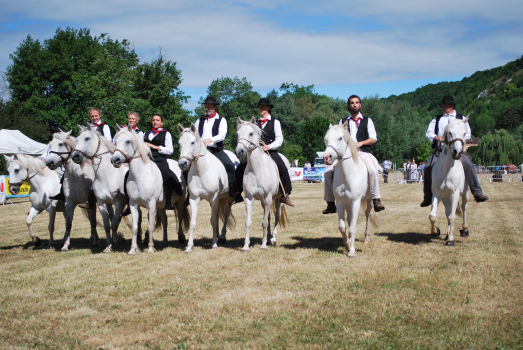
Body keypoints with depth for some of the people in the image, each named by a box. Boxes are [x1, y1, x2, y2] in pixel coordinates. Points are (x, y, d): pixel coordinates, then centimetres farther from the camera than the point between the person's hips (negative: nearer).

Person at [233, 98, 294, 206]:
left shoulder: (275, 122, 6)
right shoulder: (256, 123, 16)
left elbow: (279, 139, -1)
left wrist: (269, 146, -17)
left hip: (271, 152, -3)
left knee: (282, 168, -28)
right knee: (240, 168, -11)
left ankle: (285, 195, -22)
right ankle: (237, 194, -3)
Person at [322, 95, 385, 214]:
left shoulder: (367, 121, 17)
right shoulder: (343, 122, 21)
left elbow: (373, 138, 6)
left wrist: (361, 143, -11)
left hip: (362, 152, -2)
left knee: (373, 170, -33)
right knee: (328, 173, -14)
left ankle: (376, 200, -28)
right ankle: (330, 204, -5)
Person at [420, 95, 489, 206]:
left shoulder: (461, 118, 13)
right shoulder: (437, 119, 17)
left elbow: (467, 134, 8)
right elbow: (429, 132, 10)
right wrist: (436, 137, -11)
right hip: (440, 148, 2)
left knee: (468, 165, -23)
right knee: (428, 167, -16)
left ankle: (477, 193, -16)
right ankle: (428, 197, -6)